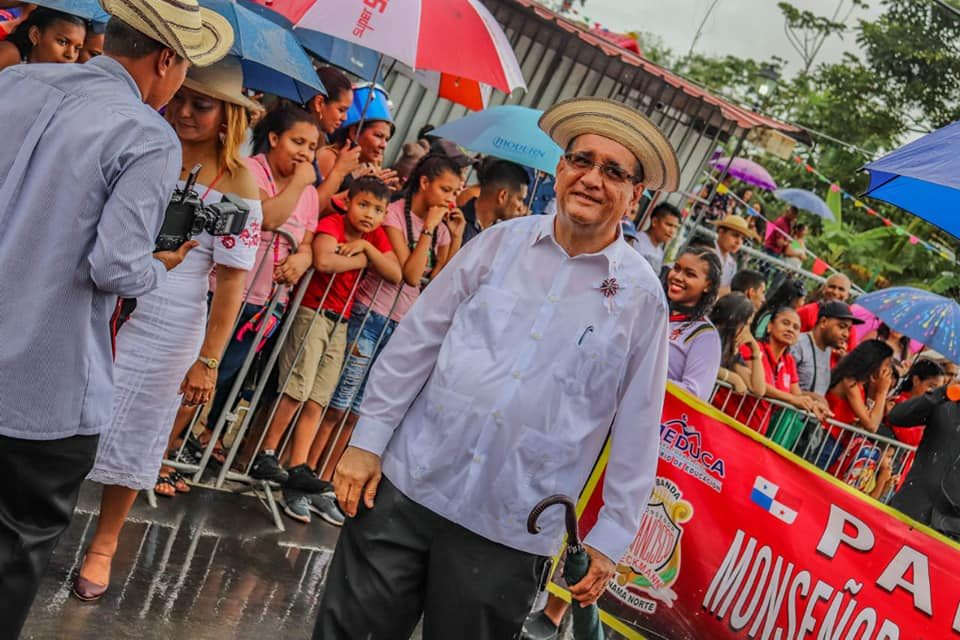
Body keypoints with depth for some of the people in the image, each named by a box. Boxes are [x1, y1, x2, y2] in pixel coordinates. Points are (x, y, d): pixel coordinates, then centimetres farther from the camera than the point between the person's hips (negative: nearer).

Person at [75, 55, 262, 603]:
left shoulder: (237, 182, -7)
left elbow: (234, 280, -7)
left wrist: (208, 360, -10)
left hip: (166, 327, -2)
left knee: (134, 435, 10)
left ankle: (104, 545, 30)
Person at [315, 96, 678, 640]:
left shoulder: (642, 296, -1)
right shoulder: (503, 242, 3)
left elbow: (637, 429, 1)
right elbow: (415, 343, 5)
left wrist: (611, 537, 1)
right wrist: (367, 442, 2)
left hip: (510, 532, -1)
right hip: (409, 487, 2)